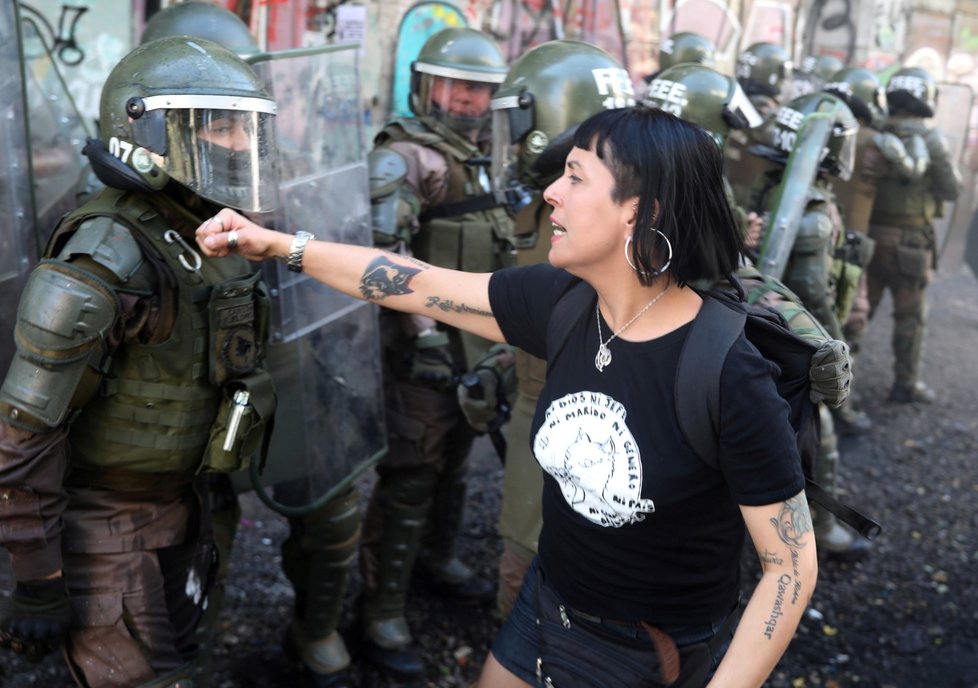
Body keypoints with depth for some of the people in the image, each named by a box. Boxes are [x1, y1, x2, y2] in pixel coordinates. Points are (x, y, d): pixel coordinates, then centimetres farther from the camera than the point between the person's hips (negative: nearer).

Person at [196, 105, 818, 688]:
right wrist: (280, 245, 0)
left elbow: (794, 566, -21)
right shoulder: (561, 303, -12)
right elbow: (420, 286, -2)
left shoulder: (730, 377, -28)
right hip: (547, 606, 5)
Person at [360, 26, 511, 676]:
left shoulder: (478, 158, 15)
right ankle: (382, 614, 6)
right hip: (423, 347, -8)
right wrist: (424, 331, -32)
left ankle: (437, 558, 40)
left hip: (474, 345, 8)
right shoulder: (404, 155, -14)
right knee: (408, 478, -4)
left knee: (454, 463, 20)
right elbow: (385, 248, -27)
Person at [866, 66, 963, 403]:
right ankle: (906, 383, 17)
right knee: (910, 316, 9)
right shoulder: (931, 139, -12)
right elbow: (952, 189, -4)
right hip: (909, 240, -4)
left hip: (868, 234, 4)